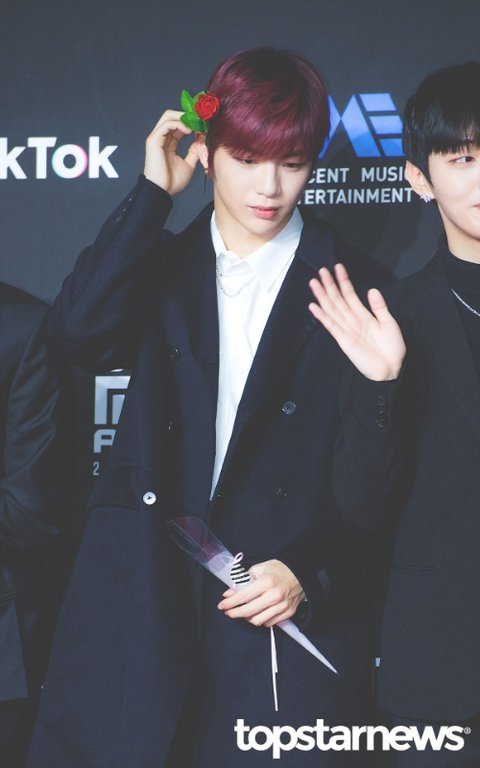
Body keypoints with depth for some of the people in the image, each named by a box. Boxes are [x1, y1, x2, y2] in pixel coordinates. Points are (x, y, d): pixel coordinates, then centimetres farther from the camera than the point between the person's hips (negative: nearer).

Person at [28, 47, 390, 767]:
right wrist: (154, 191, -8)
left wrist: (312, 575, -11)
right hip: (142, 601, 2)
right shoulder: (161, 268, 10)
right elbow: (82, 334, -12)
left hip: (294, 618, -2)